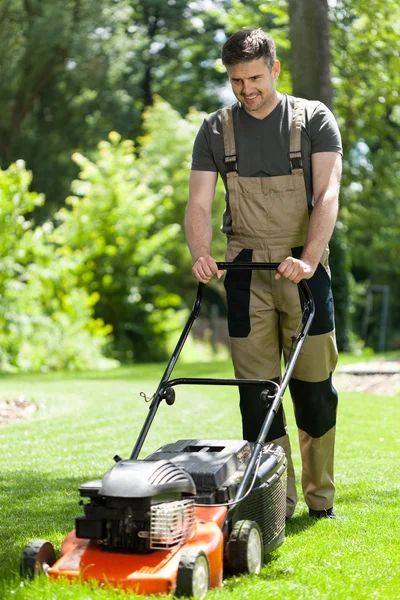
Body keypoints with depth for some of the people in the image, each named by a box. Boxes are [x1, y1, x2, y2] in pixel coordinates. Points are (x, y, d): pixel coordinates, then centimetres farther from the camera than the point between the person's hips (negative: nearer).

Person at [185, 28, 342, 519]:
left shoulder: (314, 119, 2)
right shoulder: (216, 130, 7)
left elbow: (327, 193, -10)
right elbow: (199, 203, -1)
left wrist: (308, 259, -26)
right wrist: (201, 254, -22)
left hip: (303, 268, -1)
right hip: (245, 271, 2)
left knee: (315, 386, -1)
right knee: (257, 388, 0)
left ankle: (320, 498, 12)